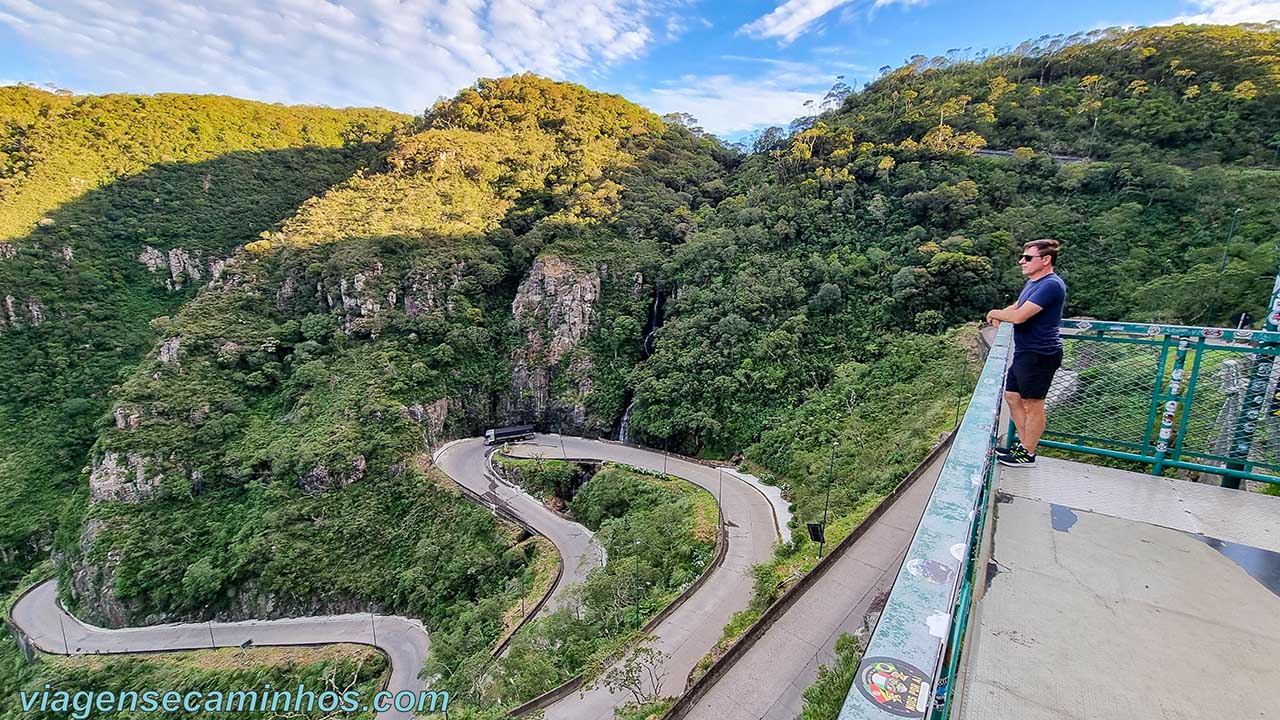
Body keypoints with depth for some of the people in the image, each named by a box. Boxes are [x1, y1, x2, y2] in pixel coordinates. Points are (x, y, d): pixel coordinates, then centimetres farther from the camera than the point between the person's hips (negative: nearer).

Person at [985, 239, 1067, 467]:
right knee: (1012, 396, 16)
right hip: (1025, 353, 10)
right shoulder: (1033, 282, 12)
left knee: (1032, 405, 1)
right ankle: (1024, 444, 29)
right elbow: (1016, 306, 25)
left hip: (1040, 356, -10)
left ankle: (1028, 454, 14)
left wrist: (995, 313, -7)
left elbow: (1019, 316, -27)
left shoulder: (1051, 285, -20)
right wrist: (999, 315, 1)